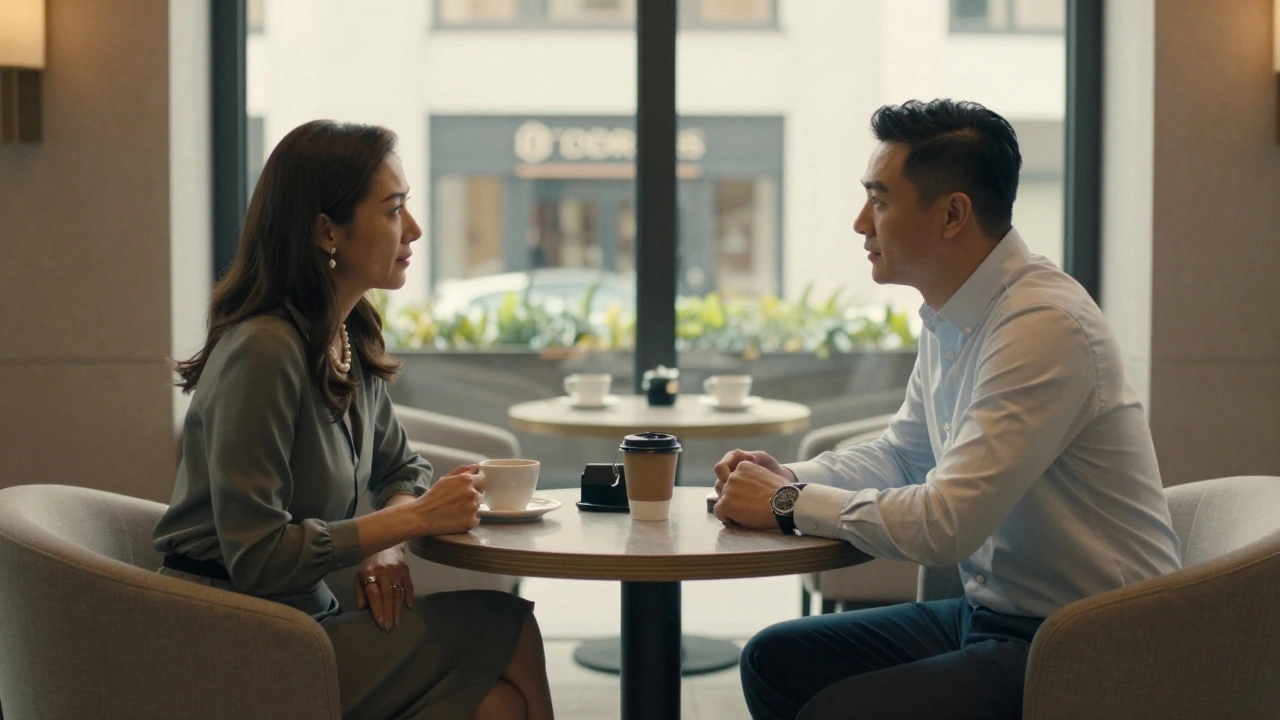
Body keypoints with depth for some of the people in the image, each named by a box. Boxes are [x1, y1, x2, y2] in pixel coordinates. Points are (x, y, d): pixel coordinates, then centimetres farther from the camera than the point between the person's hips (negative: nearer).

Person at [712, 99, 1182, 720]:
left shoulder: (1044, 324, -23)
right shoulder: (949, 318, 6)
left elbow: (946, 523, -27)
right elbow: (900, 454, 21)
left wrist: (790, 504, -14)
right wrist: (789, 478, 3)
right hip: (991, 615, 9)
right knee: (774, 660, 7)